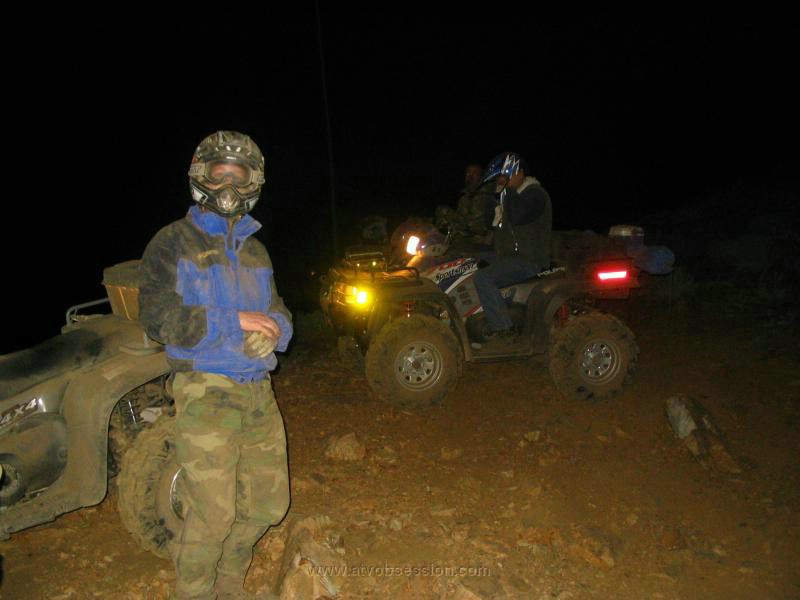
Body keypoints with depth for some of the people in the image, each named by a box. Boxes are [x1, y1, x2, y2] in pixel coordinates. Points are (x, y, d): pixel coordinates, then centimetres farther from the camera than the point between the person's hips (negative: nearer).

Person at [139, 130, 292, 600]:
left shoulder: (255, 249, 18)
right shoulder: (173, 243, 0)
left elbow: (278, 311, 17)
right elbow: (159, 317, -12)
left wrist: (274, 328, -7)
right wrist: (233, 321, -18)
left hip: (259, 391, 6)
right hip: (206, 392, -6)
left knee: (268, 503, 13)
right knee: (212, 514, -5)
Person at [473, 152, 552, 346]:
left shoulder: (535, 194, -9)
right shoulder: (512, 196, 22)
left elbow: (516, 217, -27)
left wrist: (509, 190, -16)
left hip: (528, 260, -10)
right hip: (511, 257, 10)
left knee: (483, 278, -28)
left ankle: (504, 330, -24)